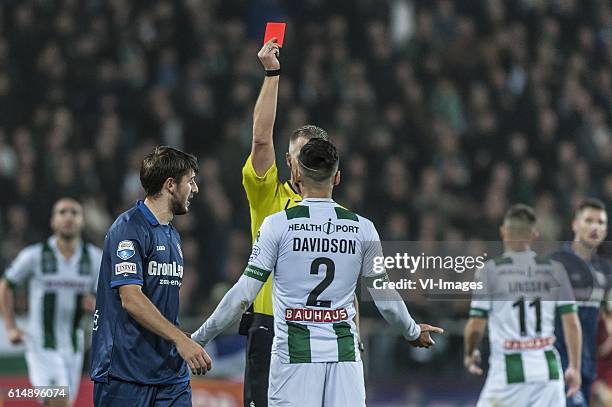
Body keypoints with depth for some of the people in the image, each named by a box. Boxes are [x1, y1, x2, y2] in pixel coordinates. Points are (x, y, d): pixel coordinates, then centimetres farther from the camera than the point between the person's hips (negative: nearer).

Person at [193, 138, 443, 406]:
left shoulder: (278, 224, -4)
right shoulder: (362, 228, 4)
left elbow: (242, 295, -5)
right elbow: (387, 300, 11)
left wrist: (198, 338, 4)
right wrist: (413, 332, 30)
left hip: (294, 355, -2)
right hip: (344, 353, 2)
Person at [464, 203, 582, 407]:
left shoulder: (490, 270, -4)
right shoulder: (553, 269, 4)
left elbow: (476, 326, -3)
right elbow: (572, 323, 3)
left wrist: (469, 355, 16)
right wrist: (574, 367, 12)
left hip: (508, 371, -3)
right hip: (548, 370, 3)